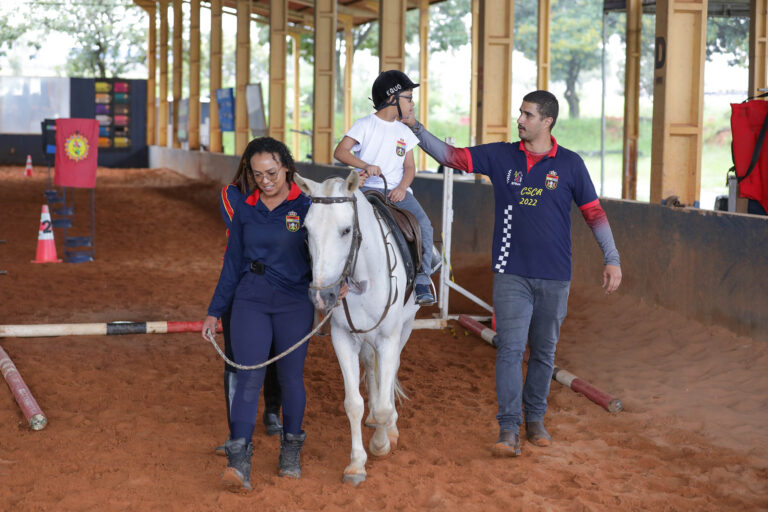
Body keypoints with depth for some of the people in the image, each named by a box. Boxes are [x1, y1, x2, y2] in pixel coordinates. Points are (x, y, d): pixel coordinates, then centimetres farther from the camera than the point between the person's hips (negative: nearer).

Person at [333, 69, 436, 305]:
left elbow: (409, 167, 13)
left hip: (398, 191, 3)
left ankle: (422, 282, -16)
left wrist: (403, 187, -8)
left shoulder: (404, 132, 17)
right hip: (368, 188, -3)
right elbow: (340, 151, -6)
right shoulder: (365, 124, 3)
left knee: (423, 225, -21)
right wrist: (366, 165, -20)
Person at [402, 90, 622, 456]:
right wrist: (416, 130, -10)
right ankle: (509, 430, -7)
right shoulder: (500, 156, 3)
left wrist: (612, 259, 2)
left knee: (544, 351, 11)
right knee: (510, 348, -8)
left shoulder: (570, 164, 1)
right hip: (511, 274, 0)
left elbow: (593, 212, 5)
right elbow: (452, 156, 1)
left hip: (555, 277, 0)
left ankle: (535, 419, 26)